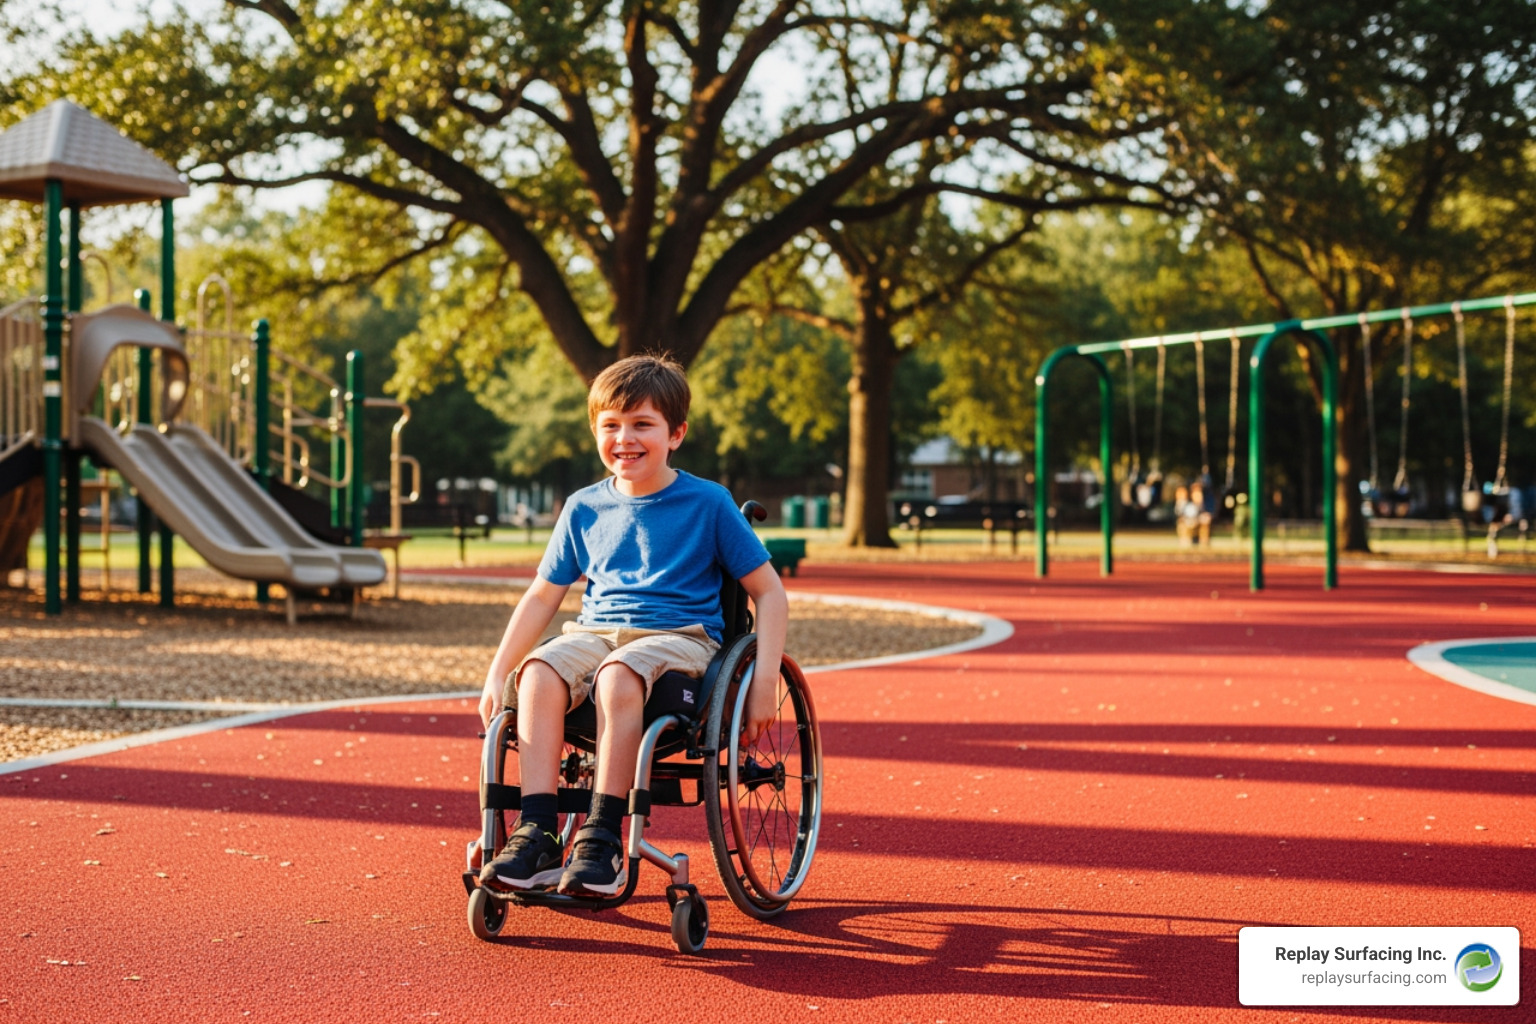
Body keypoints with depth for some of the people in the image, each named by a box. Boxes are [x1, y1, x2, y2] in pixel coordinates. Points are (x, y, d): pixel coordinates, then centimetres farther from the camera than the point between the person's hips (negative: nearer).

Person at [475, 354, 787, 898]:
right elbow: (543, 596, 19)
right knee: (539, 670, -31)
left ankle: (602, 841, -33)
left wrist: (764, 681, -8)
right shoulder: (584, 508, 12)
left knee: (618, 674, -38)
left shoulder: (707, 503, 2)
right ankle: (536, 837, -33)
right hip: (596, 631, 4)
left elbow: (769, 592, 3)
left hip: (680, 636, -4)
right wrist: (497, 674, 10)